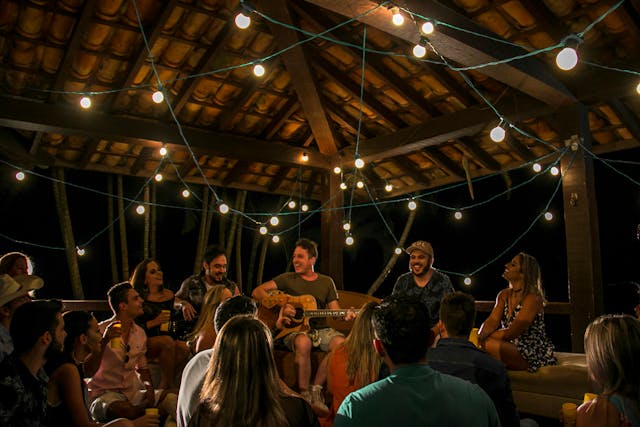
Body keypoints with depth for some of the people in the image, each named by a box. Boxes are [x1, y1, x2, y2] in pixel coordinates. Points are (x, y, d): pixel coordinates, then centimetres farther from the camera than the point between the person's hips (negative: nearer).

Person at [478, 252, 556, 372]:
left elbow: (511, 333, -21)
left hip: (535, 355, -7)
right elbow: (492, 321, -5)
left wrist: (482, 337, -15)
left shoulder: (533, 298, -17)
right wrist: (479, 336, -25)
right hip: (511, 349, 7)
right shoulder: (504, 295, 8)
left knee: (487, 344, -28)